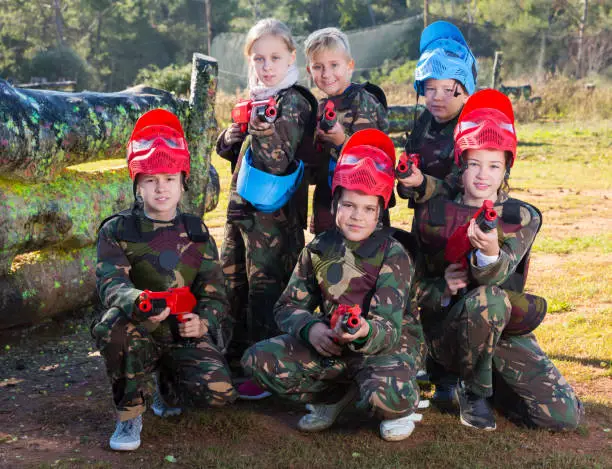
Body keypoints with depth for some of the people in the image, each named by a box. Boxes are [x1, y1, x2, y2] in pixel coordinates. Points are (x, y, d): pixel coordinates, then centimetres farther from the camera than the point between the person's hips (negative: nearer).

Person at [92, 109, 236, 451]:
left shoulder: (196, 232, 6)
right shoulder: (117, 230, -3)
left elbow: (214, 290, 2)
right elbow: (111, 282, -19)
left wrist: (203, 321, -21)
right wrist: (138, 303, -43)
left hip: (186, 334, 2)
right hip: (140, 331, -2)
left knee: (219, 391, -24)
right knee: (115, 331, -38)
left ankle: (169, 388, 15)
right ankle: (130, 413, -10)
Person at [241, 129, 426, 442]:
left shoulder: (393, 255, -13)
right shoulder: (319, 250, 0)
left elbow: (389, 326, -22)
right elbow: (288, 307, 2)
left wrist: (365, 332, -46)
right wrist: (310, 327, -21)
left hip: (388, 342, -4)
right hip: (332, 344, 5)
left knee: (387, 396, -39)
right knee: (257, 360, -13)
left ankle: (400, 408, 2)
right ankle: (336, 394, 7)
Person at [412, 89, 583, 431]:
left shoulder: (523, 217, -2)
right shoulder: (432, 214, -2)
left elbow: (496, 277, -21)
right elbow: (415, 283, 4)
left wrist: (490, 253, -45)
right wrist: (443, 289, -19)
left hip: (505, 328, 3)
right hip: (447, 329, -3)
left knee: (566, 416, -11)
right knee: (487, 300, -37)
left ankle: (459, 380, 11)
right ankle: (473, 391, -9)